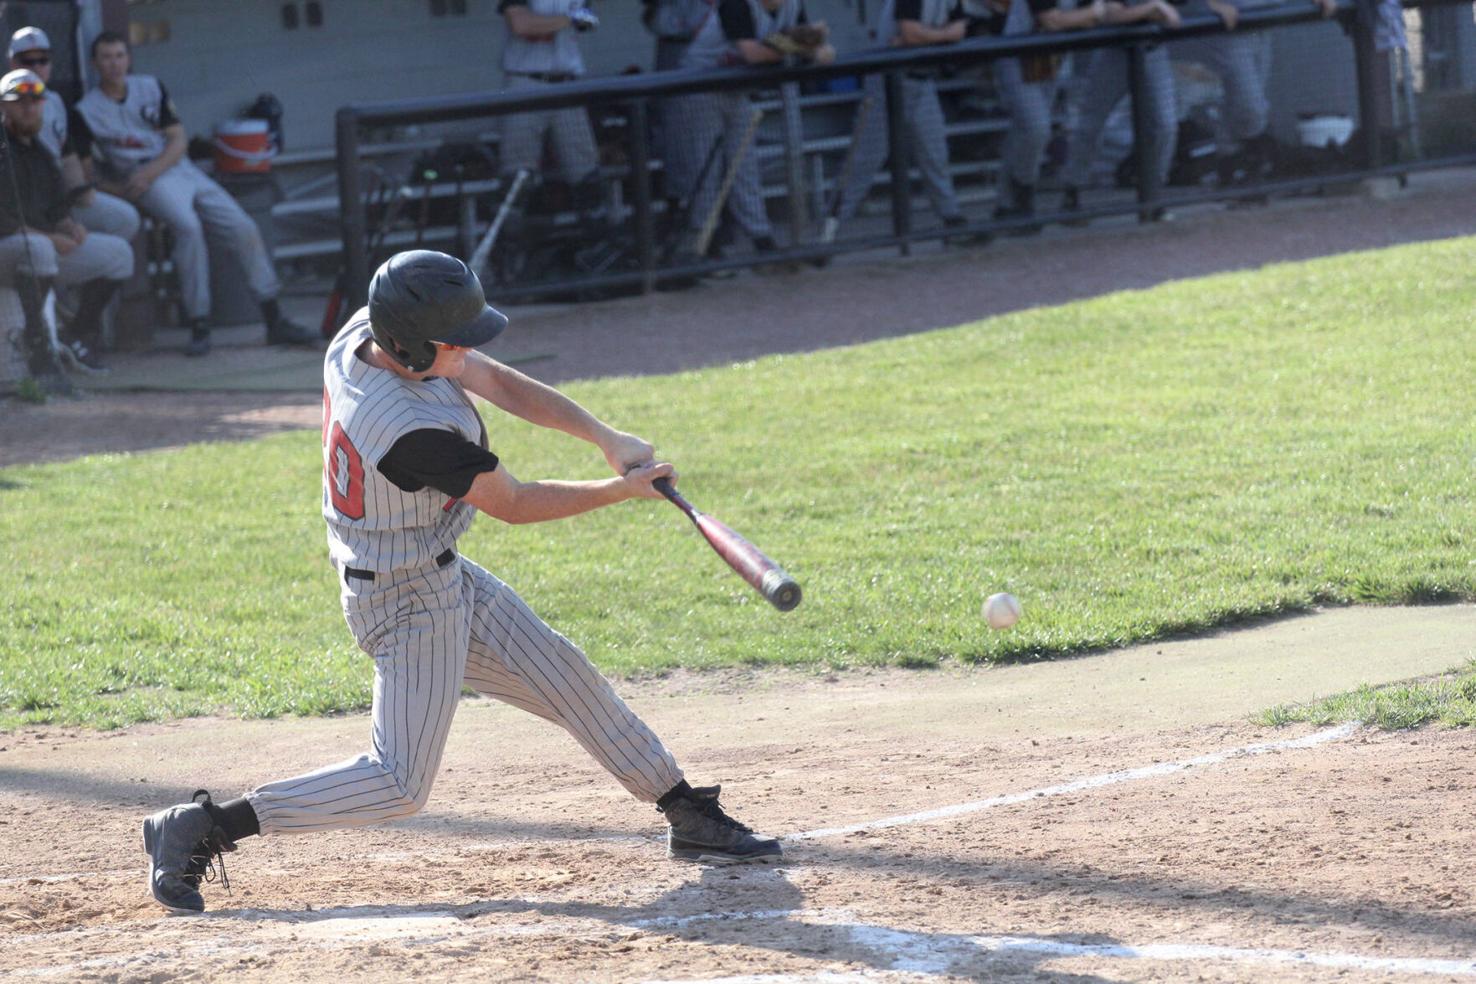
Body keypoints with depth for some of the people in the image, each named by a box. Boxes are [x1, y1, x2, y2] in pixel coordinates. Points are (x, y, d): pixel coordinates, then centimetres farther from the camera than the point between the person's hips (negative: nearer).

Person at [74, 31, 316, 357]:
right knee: (188, 226, -33)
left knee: (243, 229, -8)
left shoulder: (150, 88, 12)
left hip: (180, 168, 5)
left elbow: (178, 140, 6)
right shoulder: (86, 111, 2)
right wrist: (115, 188, -19)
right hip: (140, 178, -5)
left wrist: (150, 172, -12)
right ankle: (198, 327, -33)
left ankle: (274, 321, -5)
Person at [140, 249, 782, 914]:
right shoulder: (413, 429, -35)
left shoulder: (367, 333, -10)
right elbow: (513, 503, -20)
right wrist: (621, 490, -9)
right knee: (399, 783, -6)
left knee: (568, 681, 14)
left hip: (446, 581, 10)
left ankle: (688, 816, 26)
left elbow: (501, 384, -3)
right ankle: (203, 828, -2)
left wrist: (605, 437, -13)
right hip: (410, 602, -10)